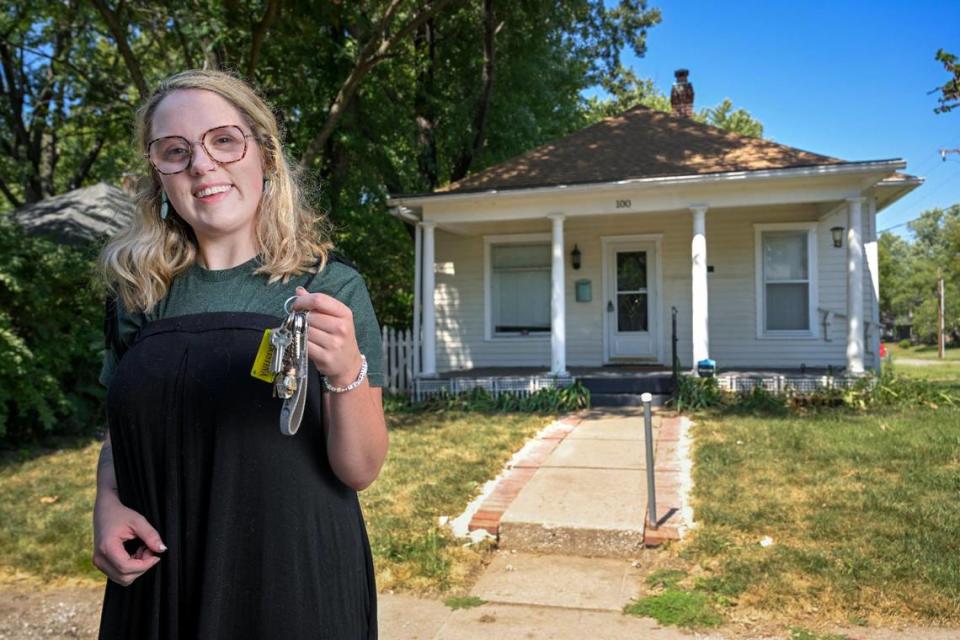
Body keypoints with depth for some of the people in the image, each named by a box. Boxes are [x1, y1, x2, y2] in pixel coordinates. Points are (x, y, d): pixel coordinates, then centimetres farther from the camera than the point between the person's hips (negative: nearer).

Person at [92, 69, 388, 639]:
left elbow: (360, 471, -10)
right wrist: (107, 502, -6)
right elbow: (123, 434, 13)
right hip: (159, 584, 3)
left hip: (296, 585, -3)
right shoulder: (138, 292, 0)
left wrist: (347, 374, -28)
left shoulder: (329, 286, -10)